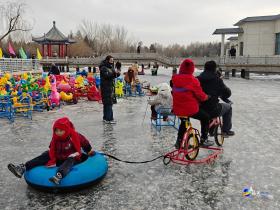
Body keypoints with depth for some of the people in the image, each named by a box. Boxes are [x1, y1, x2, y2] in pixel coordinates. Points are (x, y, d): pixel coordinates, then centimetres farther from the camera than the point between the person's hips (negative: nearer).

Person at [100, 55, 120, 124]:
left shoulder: (111, 67, 17)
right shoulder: (103, 68, -9)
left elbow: (112, 76, 16)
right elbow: (106, 76, -22)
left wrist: (116, 74, -4)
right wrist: (113, 74, -34)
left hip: (111, 87, 9)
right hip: (106, 87, -9)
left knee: (107, 103, 12)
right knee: (108, 103, -11)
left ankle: (105, 118, 19)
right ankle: (109, 119, -10)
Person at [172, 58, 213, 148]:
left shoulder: (175, 79, 0)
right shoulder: (193, 80, -18)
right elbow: (200, 95, -12)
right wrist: (206, 97, 8)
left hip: (177, 109, 6)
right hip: (191, 109, -6)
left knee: (183, 122, 34)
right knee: (205, 117, 19)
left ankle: (179, 141, 36)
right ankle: (204, 140, 20)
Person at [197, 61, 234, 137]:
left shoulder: (198, 78, 2)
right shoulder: (216, 79, -9)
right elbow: (227, 92, -2)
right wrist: (222, 96, 18)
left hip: (199, 110, 5)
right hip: (213, 111, -5)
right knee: (228, 107, 22)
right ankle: (226, 130, 24)